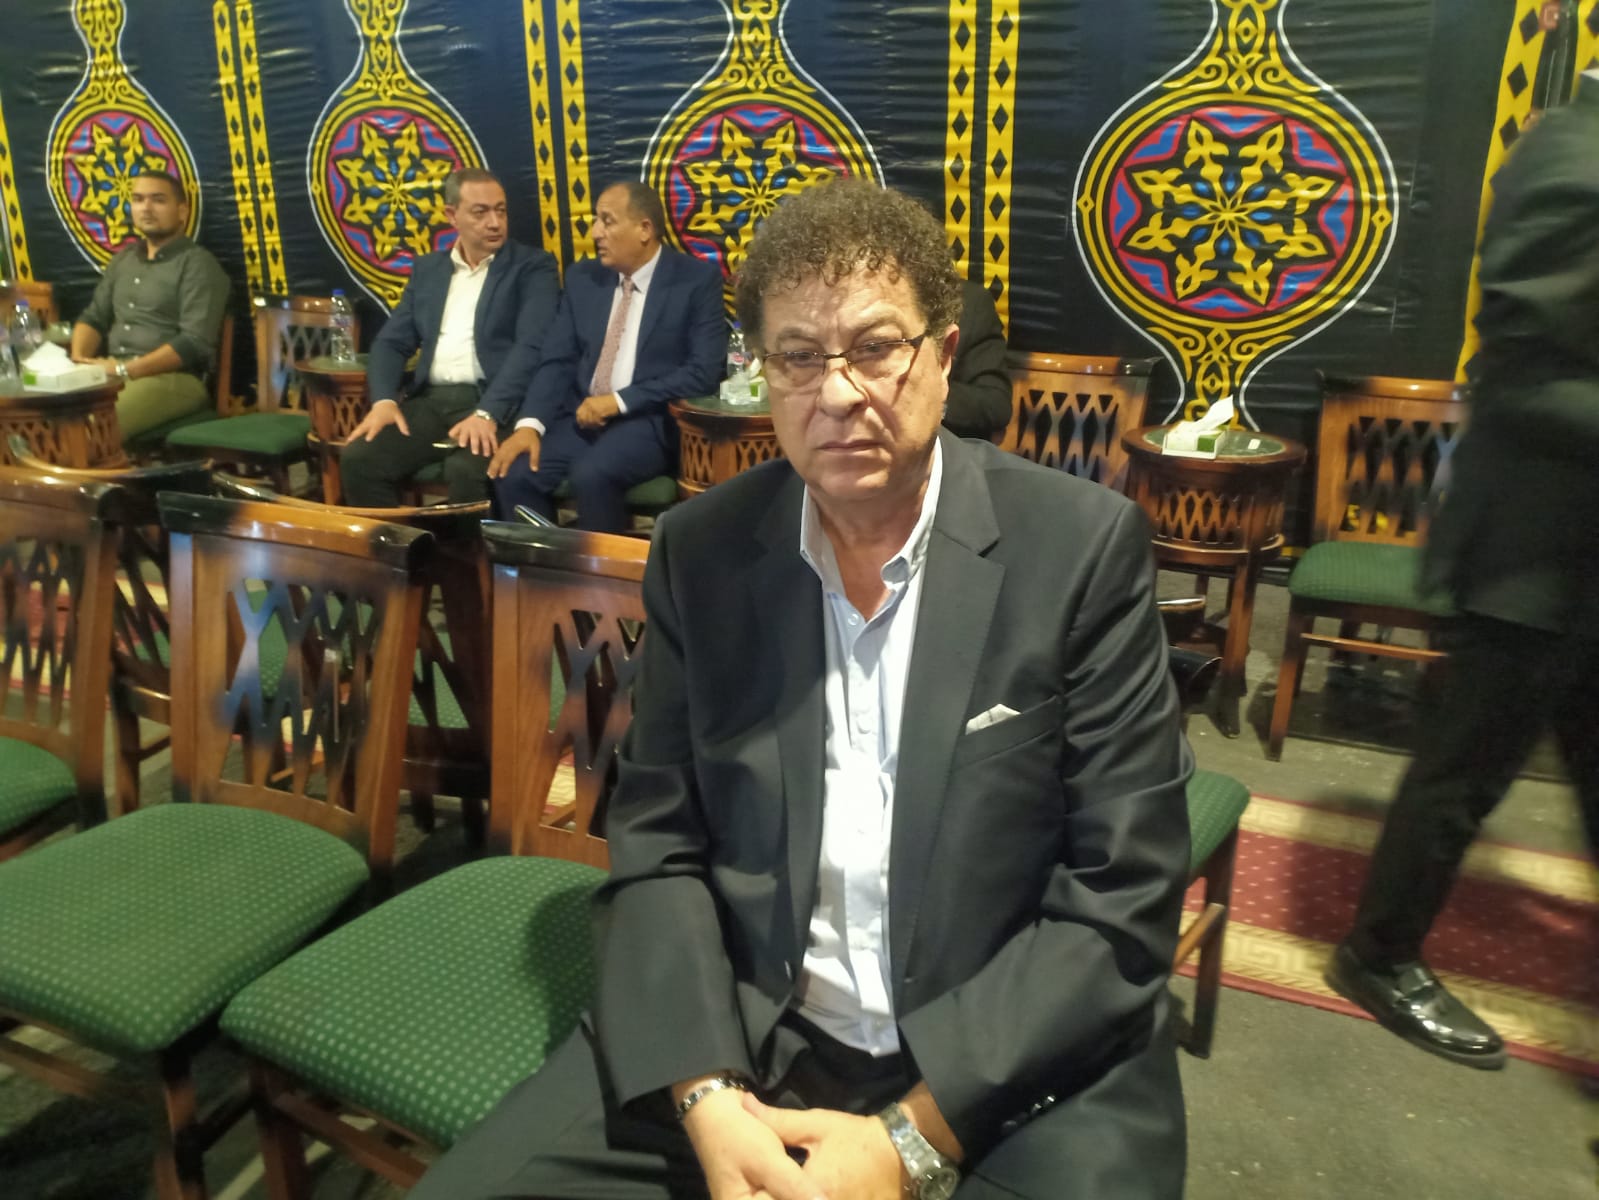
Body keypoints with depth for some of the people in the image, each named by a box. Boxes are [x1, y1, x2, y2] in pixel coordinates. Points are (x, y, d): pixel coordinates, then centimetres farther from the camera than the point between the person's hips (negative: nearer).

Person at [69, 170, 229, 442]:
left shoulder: (198, 264, -3)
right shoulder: (123, 260, 21)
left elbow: (195, 343, -14)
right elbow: (93, 318, 22)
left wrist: (125, 370, -18)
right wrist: (79, 361, 0)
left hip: (174, 379, -7)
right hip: (112, 374, 7)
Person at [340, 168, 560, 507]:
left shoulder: (533, 267, 3)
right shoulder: (427, 269, 19)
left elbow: (530, 347, -11)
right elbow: (392, 342, 16)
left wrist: (486, 413, -25)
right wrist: (384, 400, -5)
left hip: (495, 405, -5)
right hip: (431, 401, 5)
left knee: (467, 470, -34)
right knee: (359, 459, -18)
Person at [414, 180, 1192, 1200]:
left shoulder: (1083, 546, -10)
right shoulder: (701, 552, 0)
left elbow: (1122, 904, -10)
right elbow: (657, 845, 2)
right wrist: (708, 1096, -12)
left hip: (1015, 1072, -2)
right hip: (742, 1043, 3)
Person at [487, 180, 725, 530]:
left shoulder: (698, 279, -2)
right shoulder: (583, 277, 12)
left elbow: (704, 371, -11)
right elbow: (558, 361, 7)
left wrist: (619, 402, -15)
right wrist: (530, 423, -11)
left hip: (650, 421, -4)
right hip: (581, 417, 5)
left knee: (591, 475, -32)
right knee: (513, 474, -20)